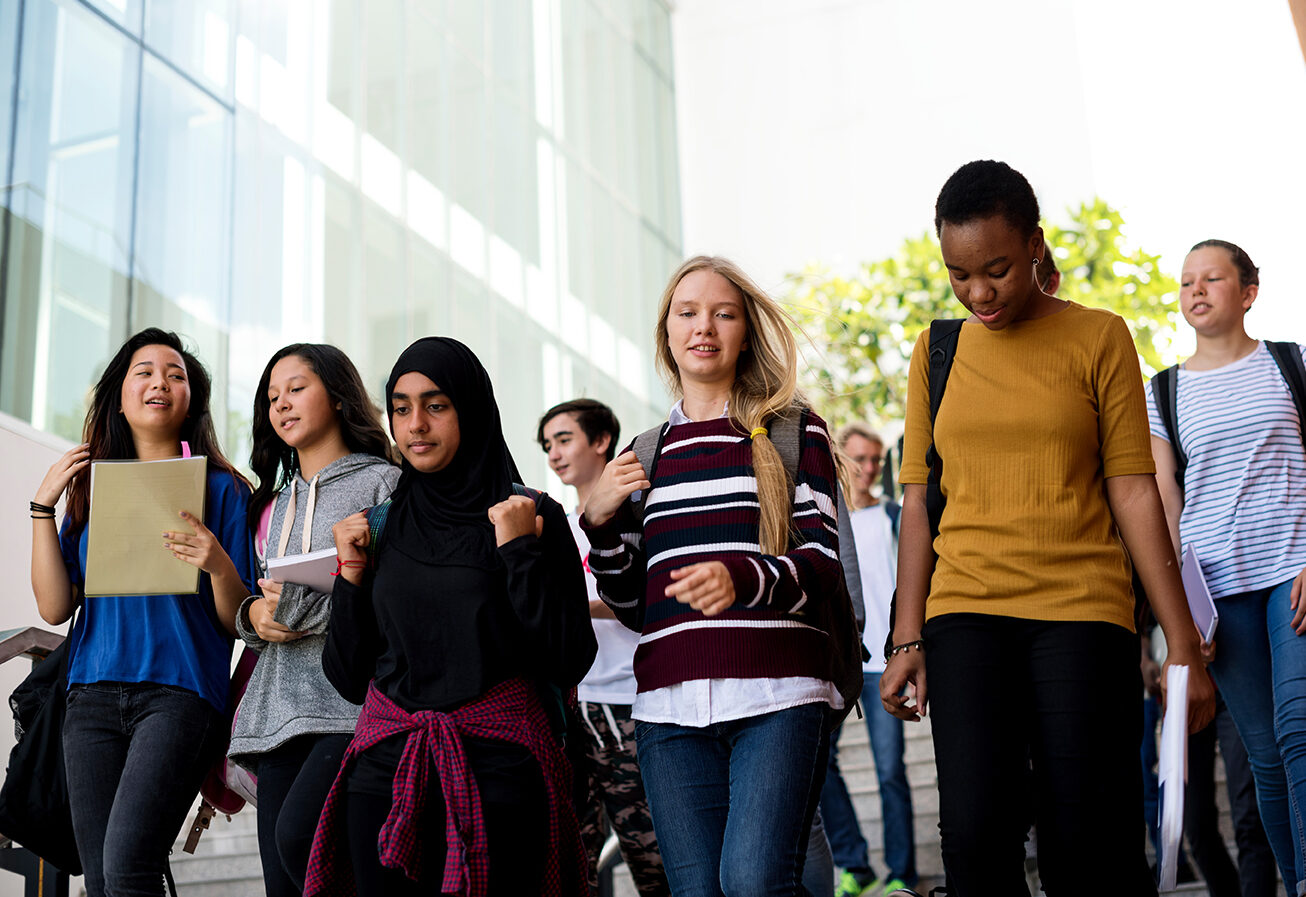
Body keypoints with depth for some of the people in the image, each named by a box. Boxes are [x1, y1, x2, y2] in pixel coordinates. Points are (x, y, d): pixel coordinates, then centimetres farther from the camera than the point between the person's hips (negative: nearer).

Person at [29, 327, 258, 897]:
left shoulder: (220, 489, 6)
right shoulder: (91, 488, 17)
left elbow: (239, 623, 3)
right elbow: (54, 608, 9)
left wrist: (218, 565, -17)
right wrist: (42, 506, 4)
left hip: (180, 691, -4)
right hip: (93, 694, 4)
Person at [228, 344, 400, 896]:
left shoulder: (384, 483, 3)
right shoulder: (279, 500, 24)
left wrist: (307, 606, -13)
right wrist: (254, 614, 3)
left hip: (352, 705, -7)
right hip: (279, 709, 7)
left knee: (298, 837, -27)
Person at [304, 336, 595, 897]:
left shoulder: (533, 516, -1)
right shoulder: (378, 525, 10)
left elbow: (570, 664, -8)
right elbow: (349, 678, 10)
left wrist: (518, 552, -12)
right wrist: (352, 575, 0)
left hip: (498, 767, -3)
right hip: (386, 766, 3)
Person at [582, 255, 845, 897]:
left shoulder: (793, 430, 9)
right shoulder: (644, 456, 19)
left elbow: (821, 566, 0)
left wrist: (742, 580, -20)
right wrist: (599, 523, 3)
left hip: (777, 696, -3)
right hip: (671, 706, 4)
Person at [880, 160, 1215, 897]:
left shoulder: (1099, 338, 4)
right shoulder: (938, 351, 12)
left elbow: (1134, 491, 1)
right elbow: (920, 500, 11)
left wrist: (1184, 648, -3)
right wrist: (908, 641, 4)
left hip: (1082, 613, -2)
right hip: (966, 614, 2)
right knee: (976, 836, -12)